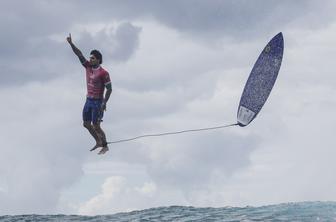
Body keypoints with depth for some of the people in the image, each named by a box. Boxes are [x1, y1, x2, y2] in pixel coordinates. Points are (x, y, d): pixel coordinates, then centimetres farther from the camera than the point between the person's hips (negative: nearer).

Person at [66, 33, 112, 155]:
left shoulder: (103, 73, -16)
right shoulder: (88, 67, 3)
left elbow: (109, 89, -15)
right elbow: (79, 54, 0)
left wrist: (104, 103, -20)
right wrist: (71, 43, -8)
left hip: (98, 102, -8)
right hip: (89, 100, 8)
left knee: (96, 126, -5)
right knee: (86, 124, 13)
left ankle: (105, 146, 10)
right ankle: (98, 142, 29)